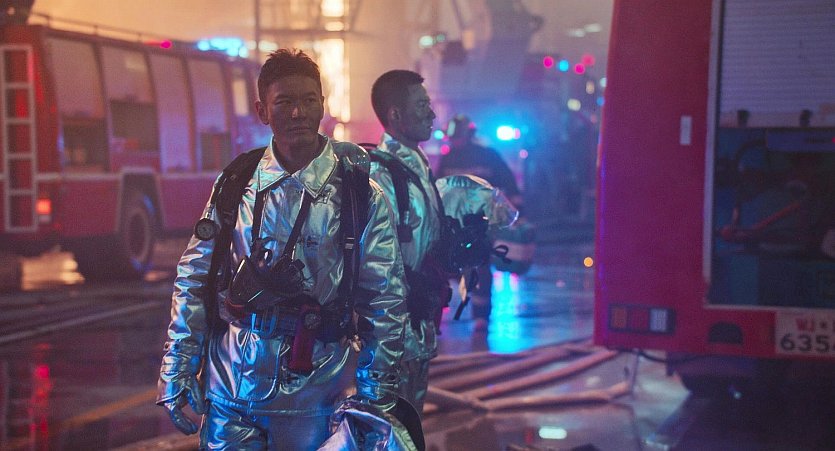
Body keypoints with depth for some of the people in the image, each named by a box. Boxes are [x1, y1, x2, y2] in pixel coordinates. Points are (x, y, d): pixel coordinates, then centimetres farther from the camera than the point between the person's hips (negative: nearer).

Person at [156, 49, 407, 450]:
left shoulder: (361, 195, -4)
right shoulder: (235, 185, 2)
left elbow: (385, 300, -2)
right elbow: (193, 281, 6)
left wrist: (377, 397, -4)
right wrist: (177, 371, 2)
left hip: (312, 393, -1)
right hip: (231, 383, 2)